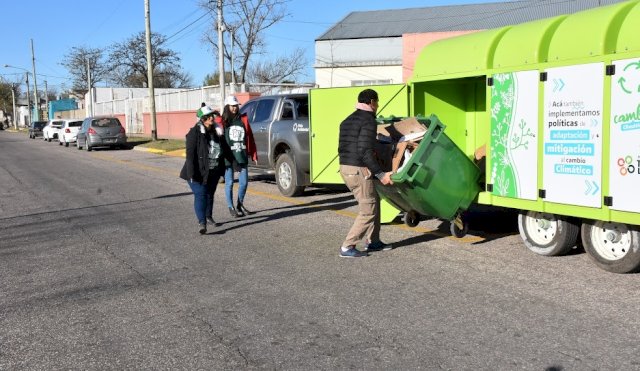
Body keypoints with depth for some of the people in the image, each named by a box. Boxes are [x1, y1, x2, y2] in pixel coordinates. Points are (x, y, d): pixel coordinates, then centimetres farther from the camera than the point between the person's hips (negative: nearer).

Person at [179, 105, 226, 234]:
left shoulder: (216, 132, 8)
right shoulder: (195, 133, -12)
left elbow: (222, 151, 16)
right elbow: (190, 153, -16)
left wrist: (221, 169, 14)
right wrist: (192, 173, -23)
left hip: (214, 171, 7)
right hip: (199, 172, -6)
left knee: (210, 194, 18)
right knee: (200, 195, -15)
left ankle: (208, 217, 36)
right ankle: (201, 222, -24)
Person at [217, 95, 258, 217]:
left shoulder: (243, 119, 8)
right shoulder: (222, 121, -2)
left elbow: (250, 137, 9)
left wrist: (254, 154, 7)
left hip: (242, 156, 3)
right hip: (228, 157, -3)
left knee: (244, 182, 7)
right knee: (229, 183, 3)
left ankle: (240, 205, 27)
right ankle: (231, 208, 14)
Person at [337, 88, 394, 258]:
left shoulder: (348, 120, 16)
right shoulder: (368, 121, -11)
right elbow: (365, 151, -21)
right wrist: (380, 174, -20)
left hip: (345, 168, 9)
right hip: (359, 170, -9)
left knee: (374, 201, 20)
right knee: (368, 211, -1)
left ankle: (373, 242, 25)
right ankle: (347, 247, 0)